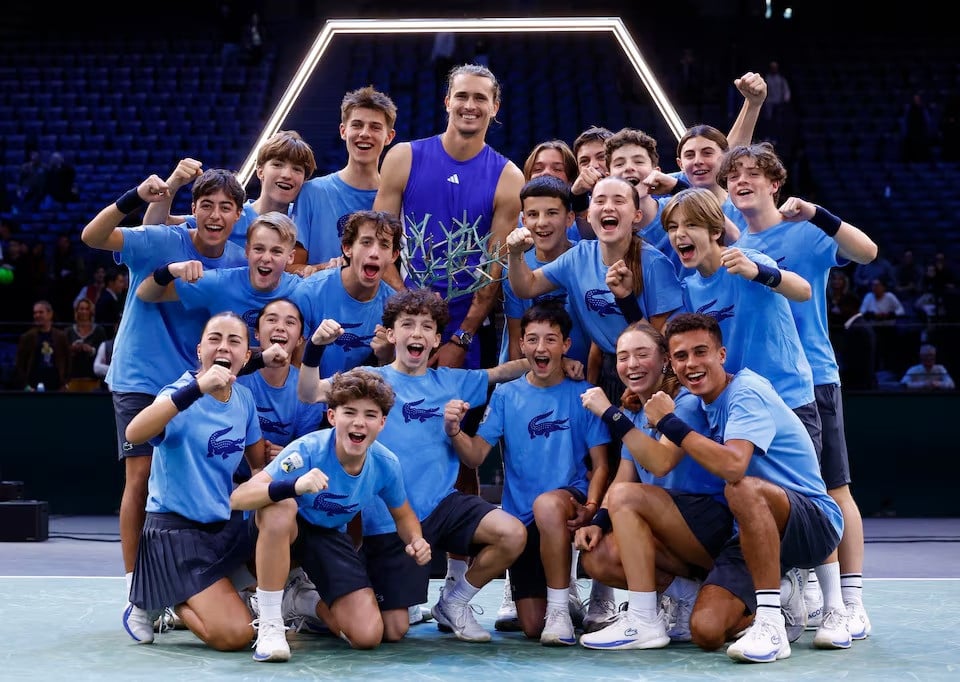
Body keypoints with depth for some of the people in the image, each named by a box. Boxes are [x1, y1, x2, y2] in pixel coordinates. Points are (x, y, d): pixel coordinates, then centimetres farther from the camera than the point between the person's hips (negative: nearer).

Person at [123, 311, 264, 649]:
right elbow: (134, 434, -39)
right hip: (176, 529, -7)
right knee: (235, 636, -17)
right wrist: (198, 388, -48)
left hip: (226, 524, 7)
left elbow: (259, 464, 13)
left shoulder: (244, 398, 2)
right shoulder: (182, 393, -18)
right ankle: (152, 603, 10)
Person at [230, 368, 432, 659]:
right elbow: (238, 498, -40)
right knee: (281, 507, -42)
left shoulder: (386, 464, -17)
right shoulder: (308, 450, -31)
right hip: (286, 529, -4)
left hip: (330, 537, 4)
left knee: (368, 636, -12)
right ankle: (270, 625, -27)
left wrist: (416, 541, -18)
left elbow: (403, 515, 6)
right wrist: (294, 486, -58)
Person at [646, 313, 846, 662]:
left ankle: (771, 625, -31)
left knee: (743, 488, -40)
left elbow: (732, 466, -34)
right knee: (706, 631, -17)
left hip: (815, 523, -7)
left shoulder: (747, 392, -17)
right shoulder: (697, 404, 9)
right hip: (756, 535, 7)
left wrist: (669, 423, -26)